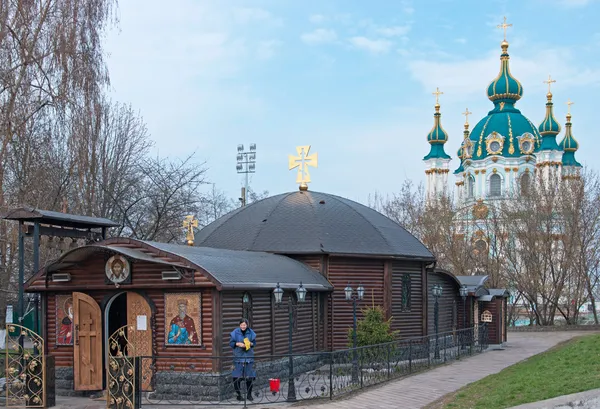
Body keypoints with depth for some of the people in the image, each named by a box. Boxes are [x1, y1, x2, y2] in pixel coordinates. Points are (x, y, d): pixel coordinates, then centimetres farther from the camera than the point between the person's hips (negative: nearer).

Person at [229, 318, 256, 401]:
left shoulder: (251, 332, 5)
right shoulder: (235, 332, -2)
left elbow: (254, 342, 12)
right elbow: (231, 343, 2)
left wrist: (250, 344, -9)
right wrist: (238, 344, -14)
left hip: (249, 356, 2)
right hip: (238, 356, -2)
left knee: (249, 377, 3)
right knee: (237, 377, -4)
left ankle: (249, 394, 15)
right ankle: (238, 394, 8)